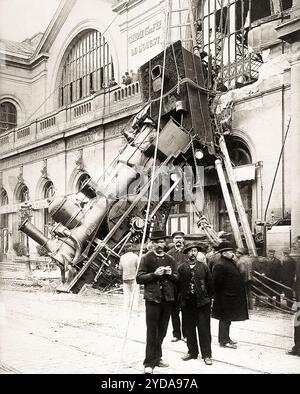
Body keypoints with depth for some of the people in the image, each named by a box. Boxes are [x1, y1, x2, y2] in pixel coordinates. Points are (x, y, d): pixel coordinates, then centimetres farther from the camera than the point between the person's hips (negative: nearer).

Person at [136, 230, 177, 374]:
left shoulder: (170, 259, 11)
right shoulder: (146, 258, -2)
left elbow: (177, 279, 15)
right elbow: (139, 278, -6)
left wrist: (170, 274, -6)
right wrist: (154, 274, -18)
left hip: (167, 298, 5)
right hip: (152, 298, -5)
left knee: (162, 331, 13)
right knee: (152, 331, -5)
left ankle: (157, 358, 27)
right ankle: (149, 363, 1)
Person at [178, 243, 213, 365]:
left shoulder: (204, 267, 2)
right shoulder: (181, 268, 1)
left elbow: (210, 284, 6)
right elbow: (178, 284, 1)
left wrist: (208, 298, 3)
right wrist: (181, 299, -1)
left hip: (202, 303, -1)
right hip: (187, 303, 1)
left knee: (204, 329, 2)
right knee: (189, 329, 11)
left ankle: (206, 355, 11)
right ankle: (192, 352, 25)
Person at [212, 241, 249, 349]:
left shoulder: (229, 262, 13)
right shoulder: (220, 265, -20)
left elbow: (235, 275, 19)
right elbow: (217, 282, -22)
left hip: (231, 297, 10)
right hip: (225, 298, -10)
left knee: (227, 319, 18)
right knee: (225, 319, -2)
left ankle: (226, 338, 29)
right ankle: (223, 341, 6)